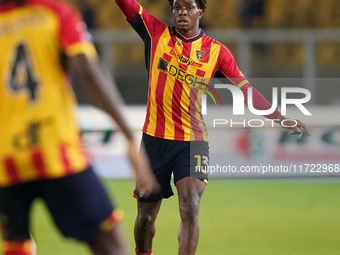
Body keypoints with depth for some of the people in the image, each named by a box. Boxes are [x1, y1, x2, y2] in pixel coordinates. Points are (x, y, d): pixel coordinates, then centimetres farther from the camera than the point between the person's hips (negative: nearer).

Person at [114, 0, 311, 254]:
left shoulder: (216, 51, 2)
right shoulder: (156, 32, 2)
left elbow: (246, 89, 7)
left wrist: (281, 117, 2)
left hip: (193, 141, -1)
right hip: (155, 138, 1)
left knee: (190, 209, -21)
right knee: (145, 216, 10)